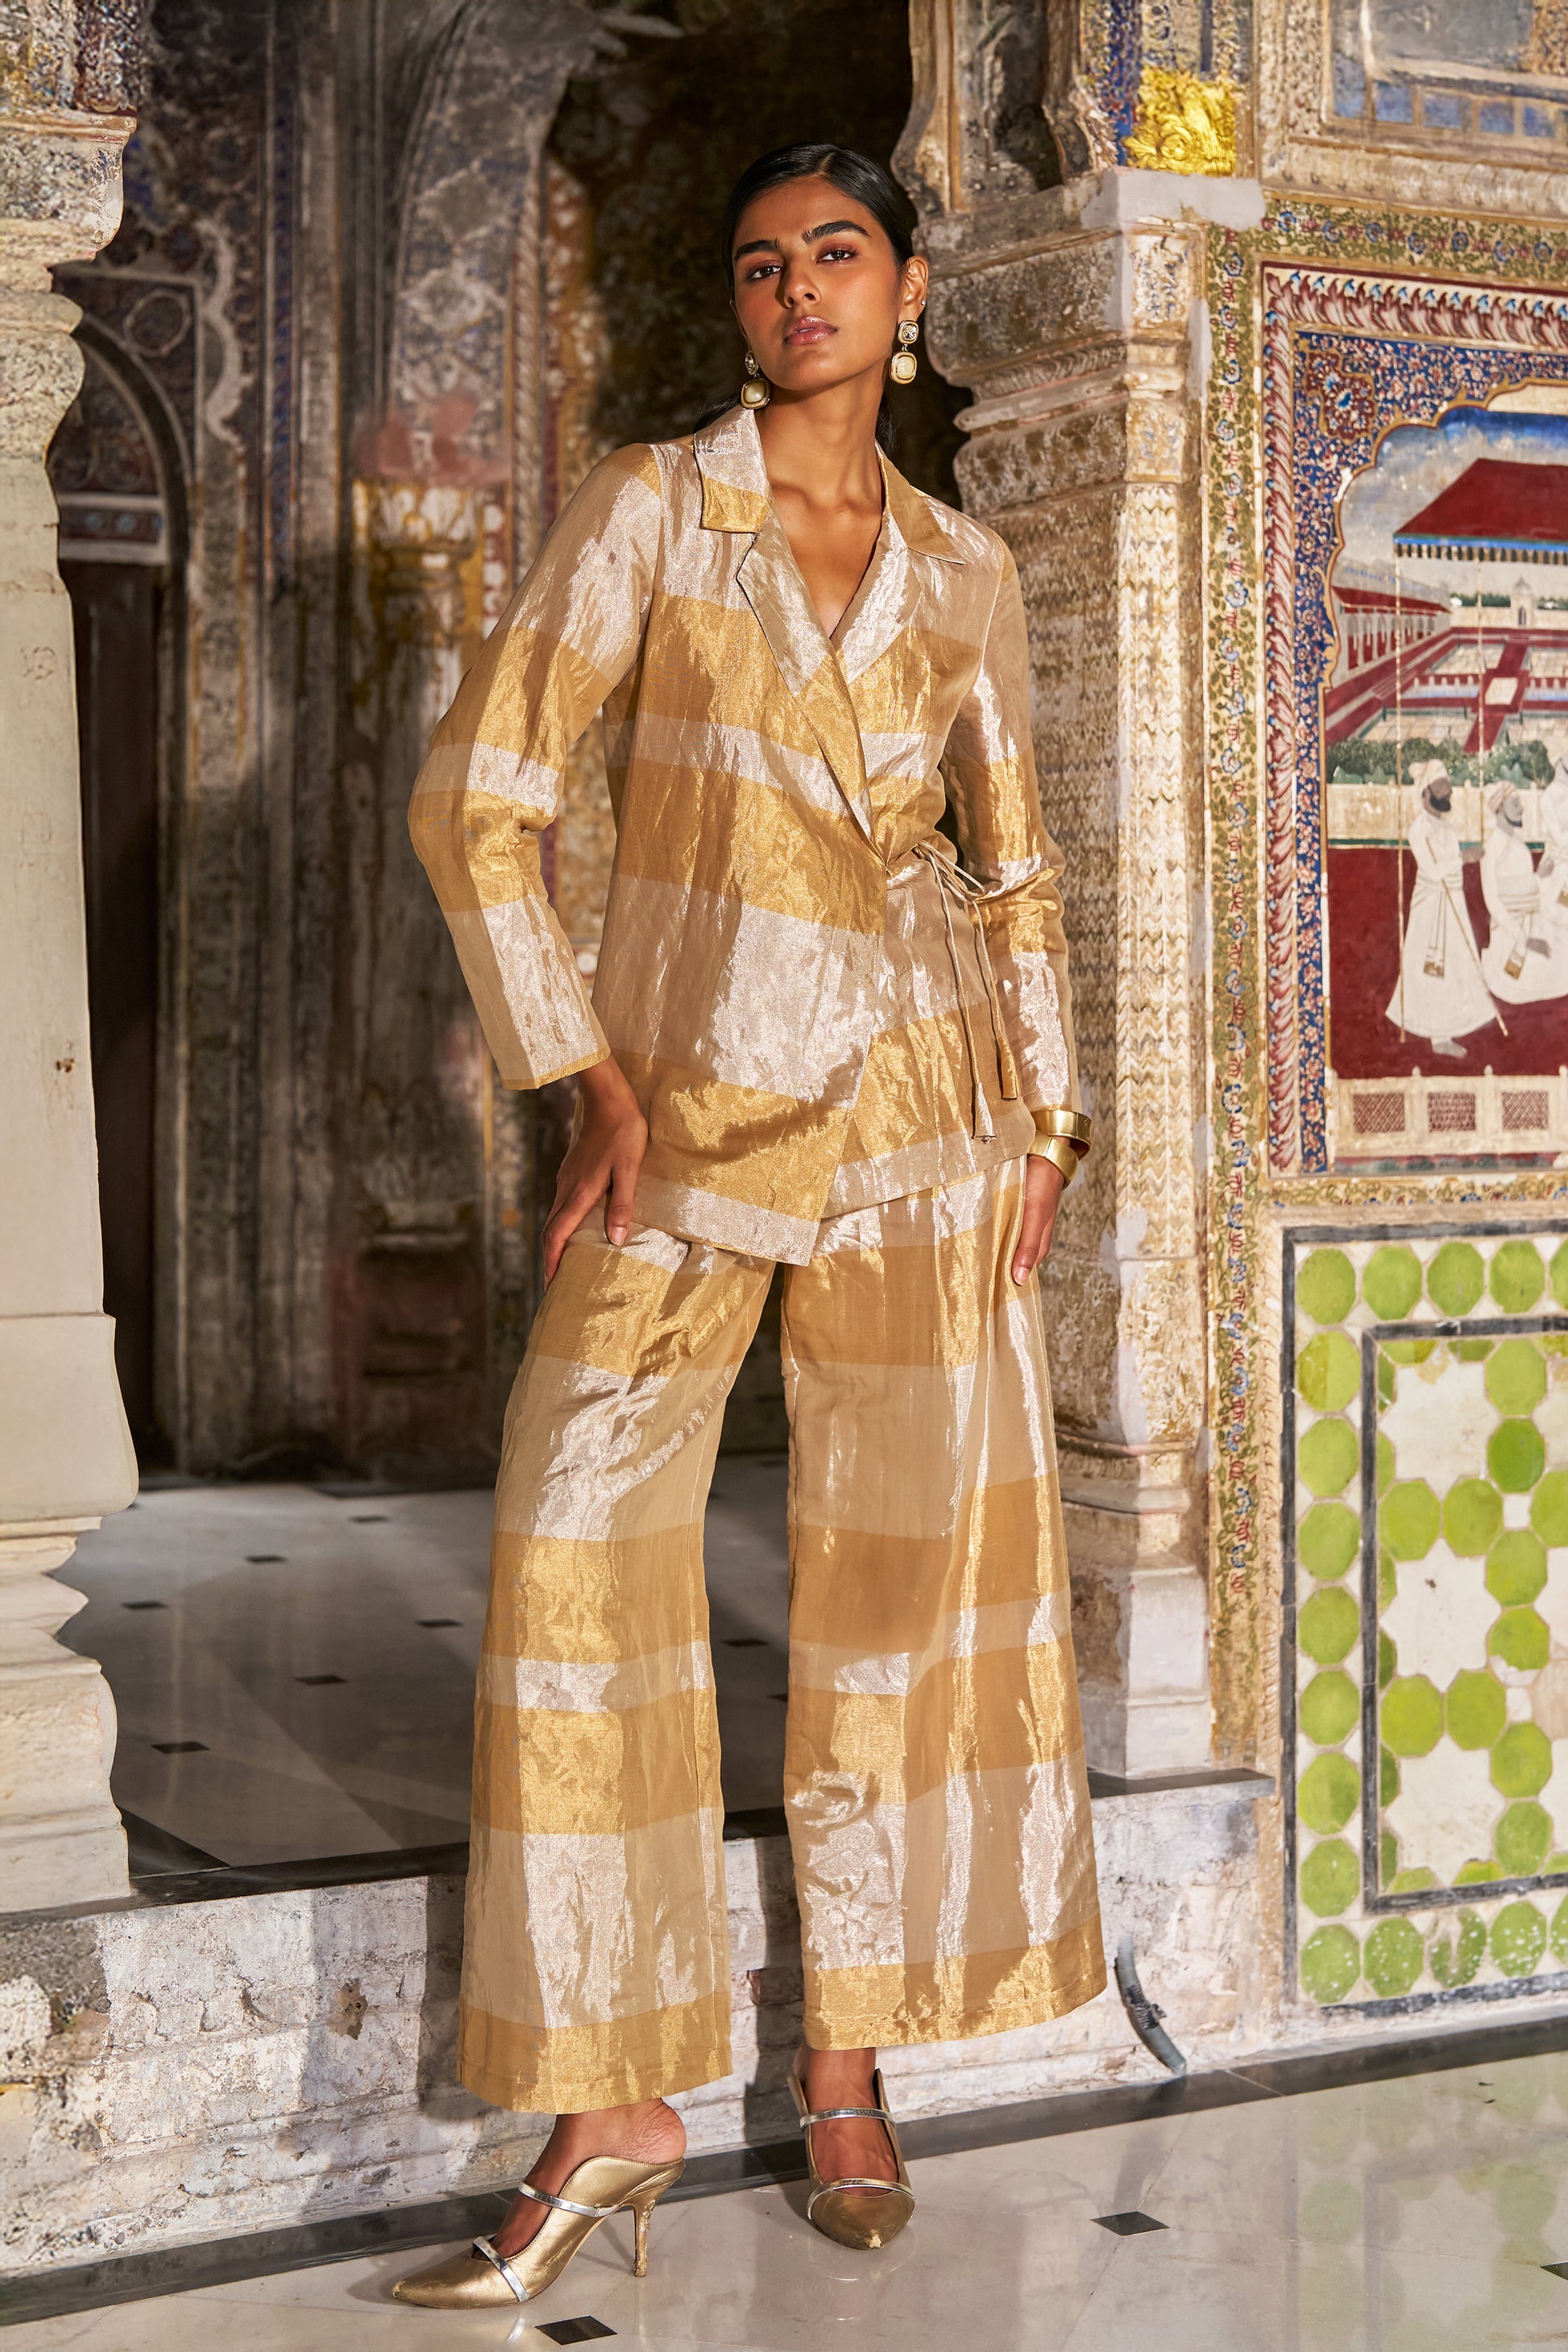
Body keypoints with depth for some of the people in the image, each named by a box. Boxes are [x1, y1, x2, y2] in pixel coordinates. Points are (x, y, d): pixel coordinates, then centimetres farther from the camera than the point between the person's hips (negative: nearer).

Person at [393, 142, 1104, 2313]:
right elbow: (480, 804, -2)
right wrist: (591, 1078, -8)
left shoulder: (963, 571, 10)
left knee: (908, 1563, 2)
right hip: (685, 1096, -2)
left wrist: (1044, 1121, 6)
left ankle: (849, 2058, 16)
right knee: (584, 1561, -9)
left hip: (918, 1097, 2)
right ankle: (618, 2101, 0)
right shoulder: (646, 513, 1)